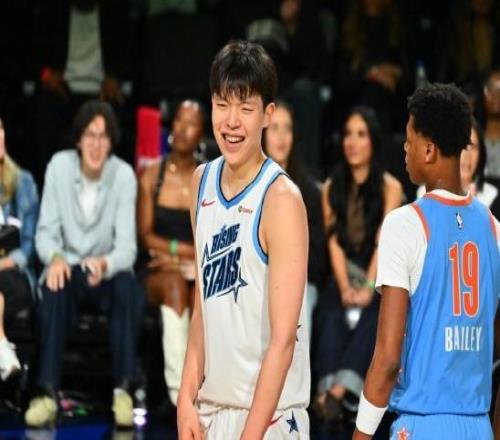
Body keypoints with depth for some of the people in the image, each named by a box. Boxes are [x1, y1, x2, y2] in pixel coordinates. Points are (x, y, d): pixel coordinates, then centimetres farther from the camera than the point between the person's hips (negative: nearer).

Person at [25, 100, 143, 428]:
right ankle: (48, 393, -37)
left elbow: (127, 245, -16)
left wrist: (105, 264, -38)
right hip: (68, 268, 0)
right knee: (54, 288, -34)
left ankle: (123, 389, -31)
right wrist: (55, 258, -29)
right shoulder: (59, 166, -8)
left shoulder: (124, 175, -11)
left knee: (129, 288, -34)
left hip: (107, 271, 0)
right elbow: (46, 231, -6)